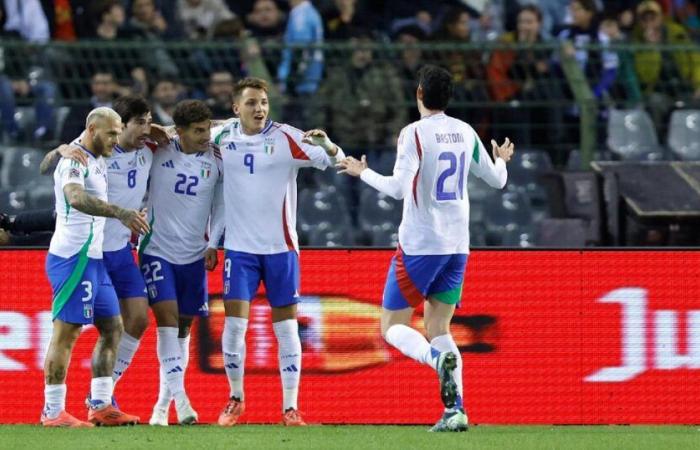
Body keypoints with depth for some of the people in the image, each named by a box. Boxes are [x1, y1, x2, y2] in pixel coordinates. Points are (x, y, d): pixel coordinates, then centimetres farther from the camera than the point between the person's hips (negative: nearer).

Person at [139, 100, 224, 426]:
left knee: (183, 326, 7)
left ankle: (163, 403, 18)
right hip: (157, 249, -3)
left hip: (194, 255, 3)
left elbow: (220, 204, 8)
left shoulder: (216, 160, -1)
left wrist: (213, 244, 0)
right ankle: (179, 398, -21)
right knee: (167, 317, -17)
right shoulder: (158, 152, -8)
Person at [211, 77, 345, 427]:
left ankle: (290, 407, 9)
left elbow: (334, 160, -15)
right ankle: (236, 398, 14)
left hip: (280, 247, -1)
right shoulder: (223, 136, 1)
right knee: (234, 323, -5)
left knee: (286, 326, 2)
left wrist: (326, 144, -37)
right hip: (240, 249, 2)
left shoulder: (286, 138, -8)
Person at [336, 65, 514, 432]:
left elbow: (398, 188, -20)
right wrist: (502, 160, 40)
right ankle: (455, 410, -7)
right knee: (438, 328, 11)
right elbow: (497, 180, 17)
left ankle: (439, 359, -28)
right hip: (457, 246, 6)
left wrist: (362, 172, -5)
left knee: (392, 327, 3)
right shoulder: (466, 133, 6)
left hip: (419, 246, -6)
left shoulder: (414, 133, -12)